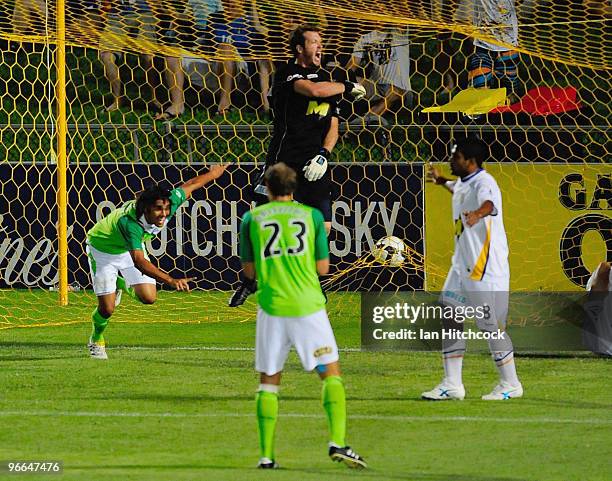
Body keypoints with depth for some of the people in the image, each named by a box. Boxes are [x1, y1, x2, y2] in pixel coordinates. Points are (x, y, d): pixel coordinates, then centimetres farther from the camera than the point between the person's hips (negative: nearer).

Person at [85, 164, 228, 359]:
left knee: (148, 298, -5)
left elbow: (188, 186, -8)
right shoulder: (129, 222, -46)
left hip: (131, 247, 5)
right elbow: (139, 262, -54)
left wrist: (213, 174, 10)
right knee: (107, 309, -8)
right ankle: (96, 340, 26)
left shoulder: (169, 203, -29)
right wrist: (171, 280, -63)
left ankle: (121, 284, 30)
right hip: (102, 248, -5)